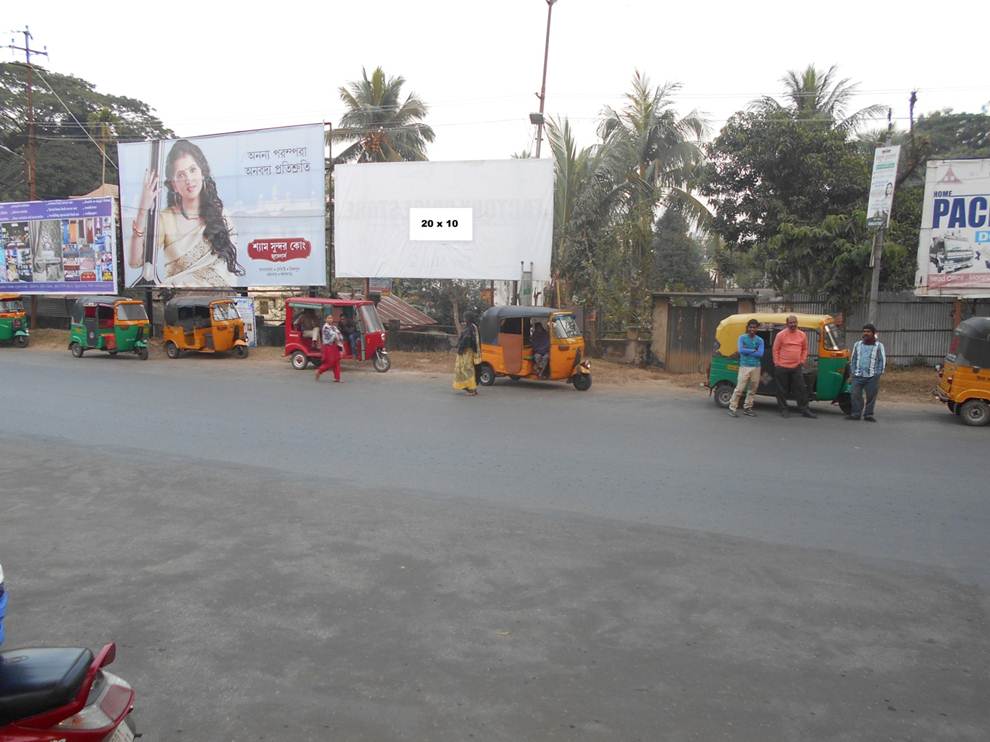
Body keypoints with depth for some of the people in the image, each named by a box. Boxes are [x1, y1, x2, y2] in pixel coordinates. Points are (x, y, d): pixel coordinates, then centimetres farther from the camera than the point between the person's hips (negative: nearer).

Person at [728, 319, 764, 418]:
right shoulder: (742, 337, 2)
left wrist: (747, 351, -9)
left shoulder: (760, 340, 7)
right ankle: (732, 408, -3)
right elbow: (741, 350, -13)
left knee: (752, 389, 8)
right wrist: (753, 350, -6)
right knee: (739, 388, -8)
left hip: (756, 367, 3)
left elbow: (760, 354, -6)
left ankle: (747, 408, 18)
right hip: (744, 366, -3)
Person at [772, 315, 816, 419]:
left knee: (800, 389, 3)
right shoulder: (781, 335, -5)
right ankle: (784, 409, 14)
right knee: (782, 390, 3)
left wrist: (802, 361, 7)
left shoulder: (802, 335, 6)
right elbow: (775, 350, -1)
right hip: (782, 367, -3)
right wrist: (776, 363, -4)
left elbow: (805, 349, 16)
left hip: (797, 367, 3)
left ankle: (804, 410, 9)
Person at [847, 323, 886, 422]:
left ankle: (868, 415, 9)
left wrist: (878, 373, -4)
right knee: (855, 395, -3)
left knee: (871, 396, -1)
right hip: (858, 376, 2)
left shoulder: (879, 346, 4)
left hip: (872, 377, -2)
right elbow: (853, 359, 15)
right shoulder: (857, 344, 12)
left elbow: (882, 360, 3)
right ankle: (855, 414, 5)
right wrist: (853, 371, 7)